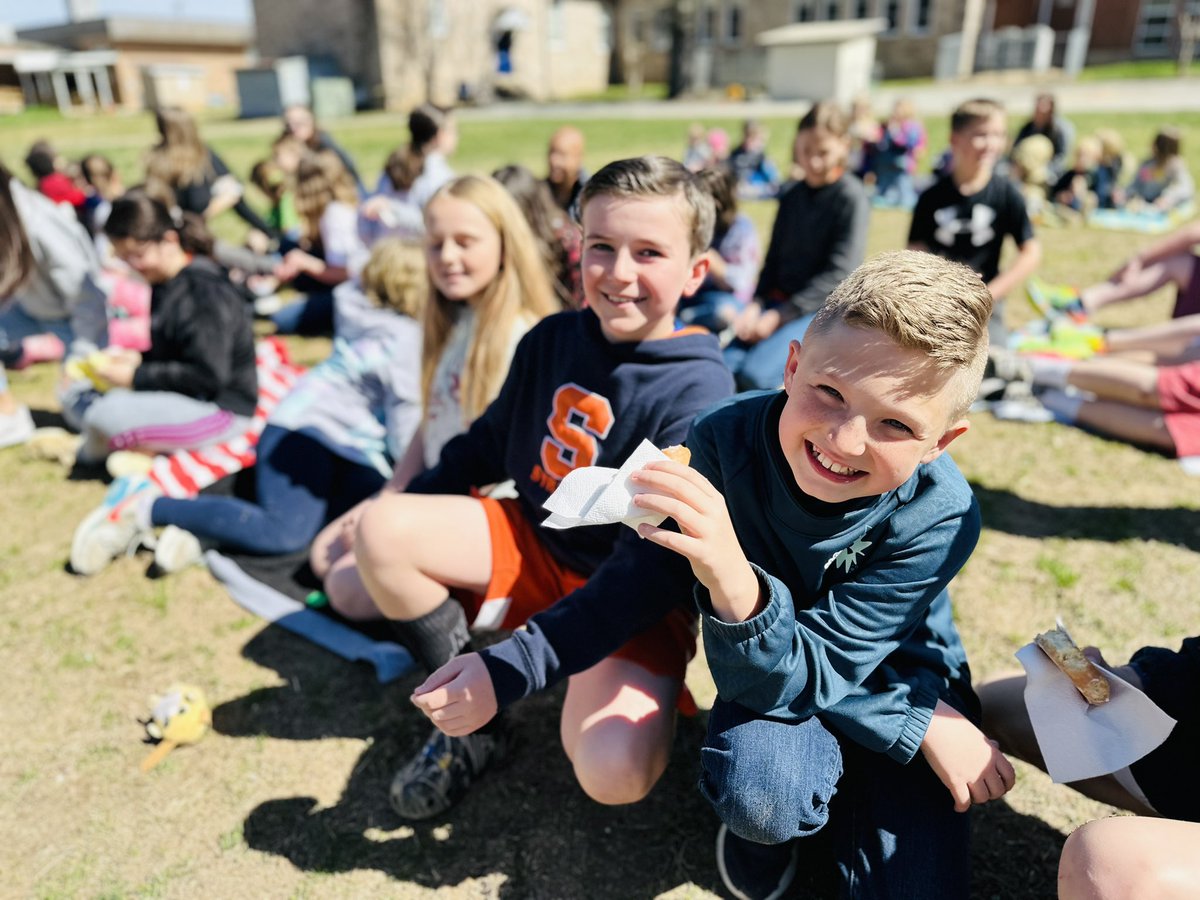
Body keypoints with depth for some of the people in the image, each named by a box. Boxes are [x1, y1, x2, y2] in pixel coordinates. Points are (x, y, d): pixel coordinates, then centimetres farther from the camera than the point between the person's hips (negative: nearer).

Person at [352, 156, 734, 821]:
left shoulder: (697, 391, -20)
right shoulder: (552, 340, -3)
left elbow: (654, 561, -25)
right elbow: (489, 444, 13)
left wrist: (513, 668, -30)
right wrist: (400, 512, 12)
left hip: (632, 598, -5)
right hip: (534, 542, 5)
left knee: (614, 771, -28)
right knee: (381, 532, -14)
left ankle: (585, 700, 10)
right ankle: (467, 722, 2)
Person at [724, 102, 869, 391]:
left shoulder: (851, 197, -6)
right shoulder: (792, 196, 12)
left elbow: (840, 273, -12)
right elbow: (774, 258, 12)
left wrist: (780, 316, -16)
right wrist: (755, 304, -7)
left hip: (824, 309, -5)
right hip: (779, 299, 6)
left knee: (756, 373, -26)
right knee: (725, 366, -17)